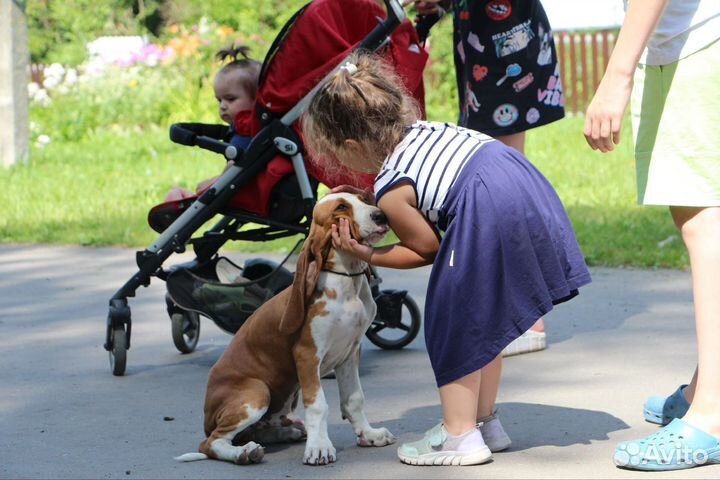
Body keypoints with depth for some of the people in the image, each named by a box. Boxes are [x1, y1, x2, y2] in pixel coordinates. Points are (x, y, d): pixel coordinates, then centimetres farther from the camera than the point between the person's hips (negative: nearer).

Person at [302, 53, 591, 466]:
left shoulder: (391, 192, -2)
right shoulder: (424, 130, 21)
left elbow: (427, 249, 8)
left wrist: (366, 255, 12)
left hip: (490, 212, -9)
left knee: (453, 325, 5)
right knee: (480, 319, 22)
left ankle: (461, 436, 8)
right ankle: (485, 421, 31)